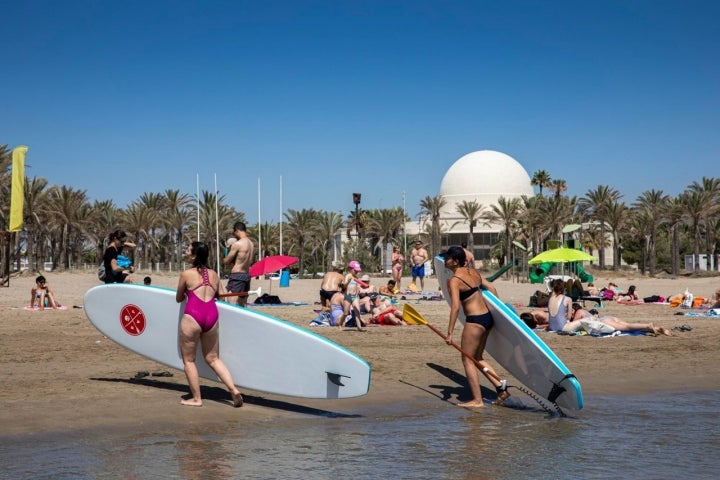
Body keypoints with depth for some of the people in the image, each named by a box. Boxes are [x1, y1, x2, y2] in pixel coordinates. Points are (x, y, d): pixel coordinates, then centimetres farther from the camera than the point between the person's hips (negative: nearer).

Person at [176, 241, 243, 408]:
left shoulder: (186, 274, 0)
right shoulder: (214, 274, 12)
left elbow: (179, 299, 11)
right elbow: (221, 296, 16)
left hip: (192, 316, -5)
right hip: (212, 315, 5)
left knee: (189, 359, 9)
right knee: (212, 358, 17)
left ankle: (196, 398, 9)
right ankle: (233, 389, 2)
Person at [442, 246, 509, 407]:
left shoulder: (454, 280, -14)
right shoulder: (473, 272, 10)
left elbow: (455, 307, -22)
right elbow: (491, 288, 18)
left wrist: (449, 333, -22)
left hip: (475, 321, -9)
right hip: (487, 317, 9)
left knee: (468, 360, 3)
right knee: (477, 357, 20)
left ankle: (477, 400, 3)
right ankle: (501, 387, 17)